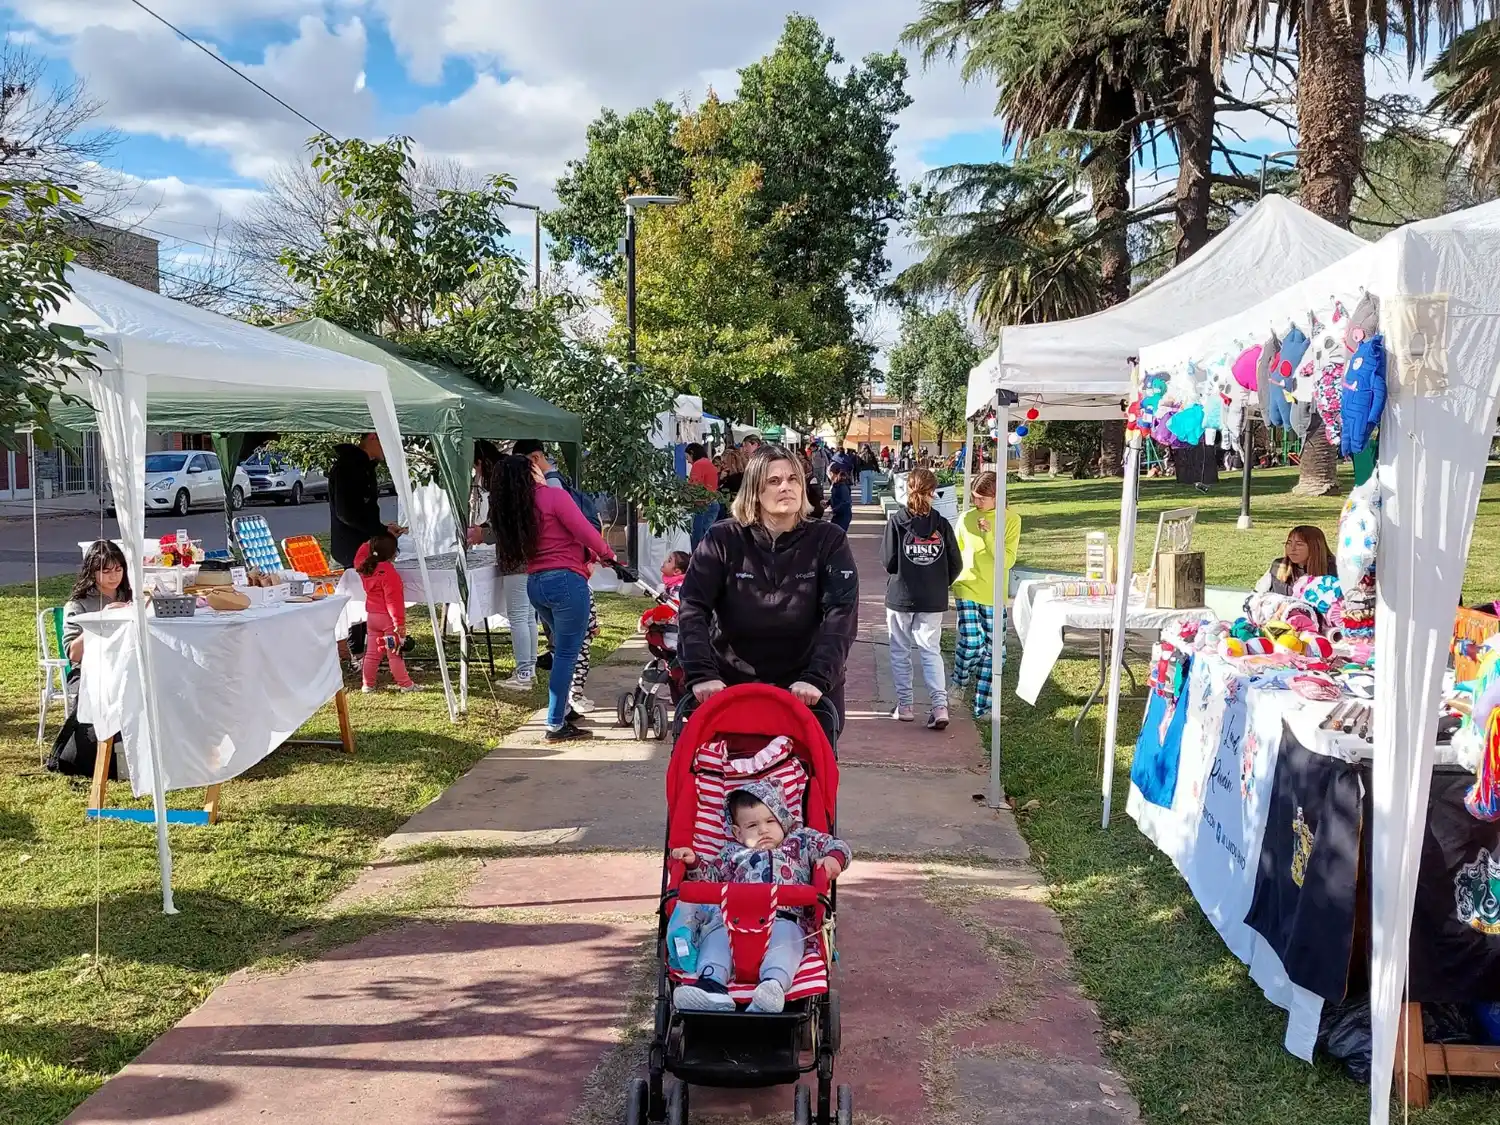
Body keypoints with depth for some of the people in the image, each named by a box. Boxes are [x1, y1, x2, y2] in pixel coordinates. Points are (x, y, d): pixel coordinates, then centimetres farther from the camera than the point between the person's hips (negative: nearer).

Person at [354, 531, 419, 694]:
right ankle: (405, 684, 6)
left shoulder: (365, 567, 1)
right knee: (395, 653, 0)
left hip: (371, 615, 7)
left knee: (372, 652, 14)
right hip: (387, 618, -7)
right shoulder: (388, 572, -21)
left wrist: (371, 543, 18)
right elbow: (393, 600, -23)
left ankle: (368, 685, 18)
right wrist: (400, 622, -20)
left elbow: (359, 557, 27)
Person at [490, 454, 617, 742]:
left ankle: (564, 708, 29)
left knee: (563, 650, 22)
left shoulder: (511, 511, 13)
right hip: (566, 581, -7)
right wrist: (606, 554, 5)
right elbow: (585, 532, -13)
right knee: (567, 654, -1)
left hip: (536, 584, 7)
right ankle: (556, 725, 0)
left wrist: (584, 559, 17)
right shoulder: (554, 496, -9)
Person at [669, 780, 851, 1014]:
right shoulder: (734, 854, 35)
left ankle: (774, 986, -61)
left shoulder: (801, 841, 29)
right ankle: (712, 983, -50)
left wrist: (833, 858, -2)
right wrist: (694, 861, 12)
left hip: (784, 917, -2)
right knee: (715, 933, -29)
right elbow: (711, 876, 32)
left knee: (785, 935, -38)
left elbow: (837, 846, 21)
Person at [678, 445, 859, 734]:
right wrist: (701, 674, -27)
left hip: (806, 693, 0)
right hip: (732, 686, 0)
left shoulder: (828, 541, -5)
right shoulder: (723, 540, -5)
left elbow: (841, 613, -16)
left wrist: (817, 678, -29)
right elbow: (692, 609, -12)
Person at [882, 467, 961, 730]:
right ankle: (940, 705, -6)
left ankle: (904, 705, 16)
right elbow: (956, 563, -1)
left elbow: (889, 561, -11)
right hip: (933, 600, 2)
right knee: (931, 651, 8)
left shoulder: (896, 520, -9)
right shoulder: (941, 523, -3)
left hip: (900, 596, -2)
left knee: (900, 651, 12)